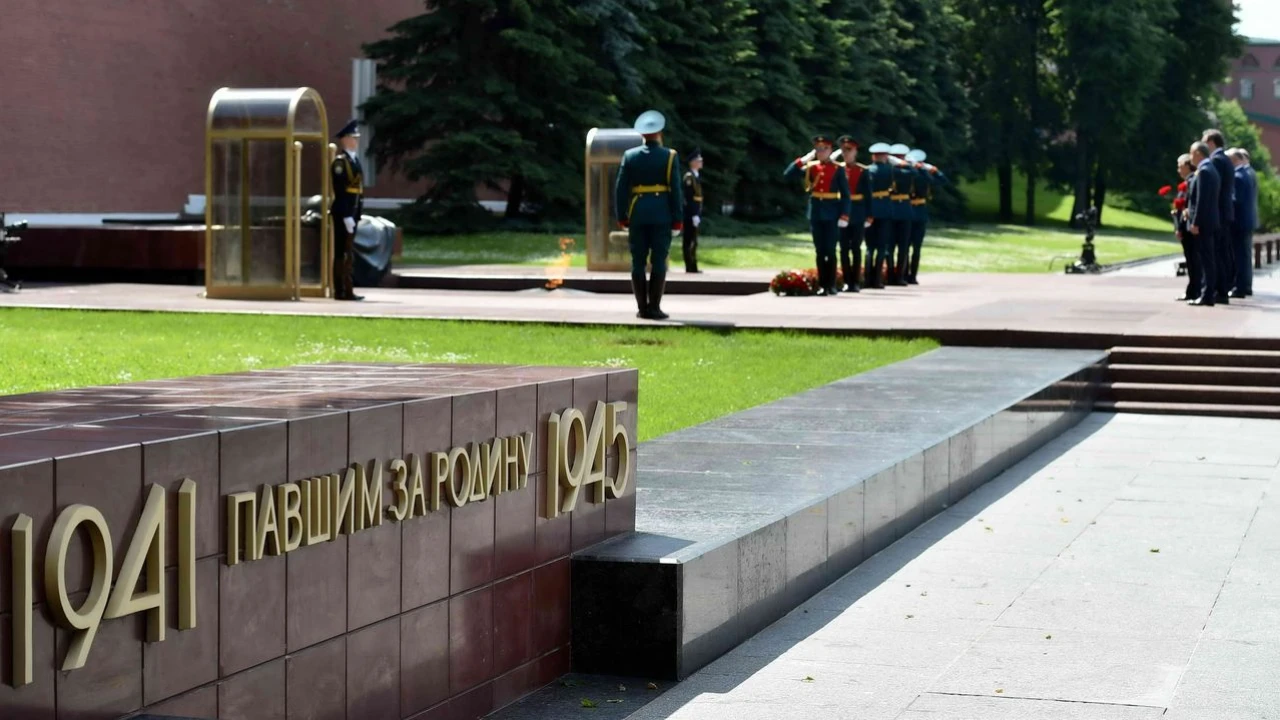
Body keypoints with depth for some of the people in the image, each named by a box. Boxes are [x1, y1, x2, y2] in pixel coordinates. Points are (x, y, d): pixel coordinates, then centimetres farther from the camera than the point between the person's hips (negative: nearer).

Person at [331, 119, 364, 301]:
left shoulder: (355, 160, 17)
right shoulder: (340, 161, -11)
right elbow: (340, 192, -17)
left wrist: (357, 215, 16)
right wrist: (346, 216, -21)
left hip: (352, 213, 9)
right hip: (343, 213, -9)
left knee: (345, 252, 10)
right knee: (344, 252, -8)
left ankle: (342, 290, 14)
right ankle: (346, 290, -9)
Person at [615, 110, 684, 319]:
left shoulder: (630, 156, 3)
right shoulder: (669, 156, -2)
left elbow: (620, 189, 1)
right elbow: (676, 190, -6)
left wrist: (622, 217, 7)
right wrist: (677, 221, -2)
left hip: (637, 215, 2)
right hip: (662, 214, -2)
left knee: (638, 261, 6)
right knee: (659, 261, -1)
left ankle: (642, 308, 5)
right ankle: (654, 308, -4)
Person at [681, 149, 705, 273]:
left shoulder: (697, 176, 17)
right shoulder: (689, 177, -12)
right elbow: (689, 198, -19)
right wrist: (694, 215, -23)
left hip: (695, 213, 10)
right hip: (690, 213, -10)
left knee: (693, 241, 12)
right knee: (689, 241, -6)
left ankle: (693, 267, 15)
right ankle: (690, 267, -5)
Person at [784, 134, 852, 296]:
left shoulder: (838, 170, -2)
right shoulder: (810, 167, 6)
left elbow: (845, 195, -3)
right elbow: (788, 174, 1)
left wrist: (844, 216, -11)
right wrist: (803, 159, -7)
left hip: (831, 214, -3)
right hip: (815, 213, 3)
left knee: (830, 251, -3)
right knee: (819, 251, 5)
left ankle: (831, 285, 2)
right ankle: (822, 284, 9)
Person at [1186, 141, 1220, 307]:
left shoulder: (1204, 171, -15)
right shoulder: (1212, 170, 16)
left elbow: (1202, 199, -20)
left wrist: (1195, 222, -20)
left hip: (1203, 222, -10)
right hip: (1212, 221, 10)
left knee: (1206, 259, -9)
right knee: (1210, 259, 12)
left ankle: (1207, 296, -8)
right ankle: (1210, 292, 15)